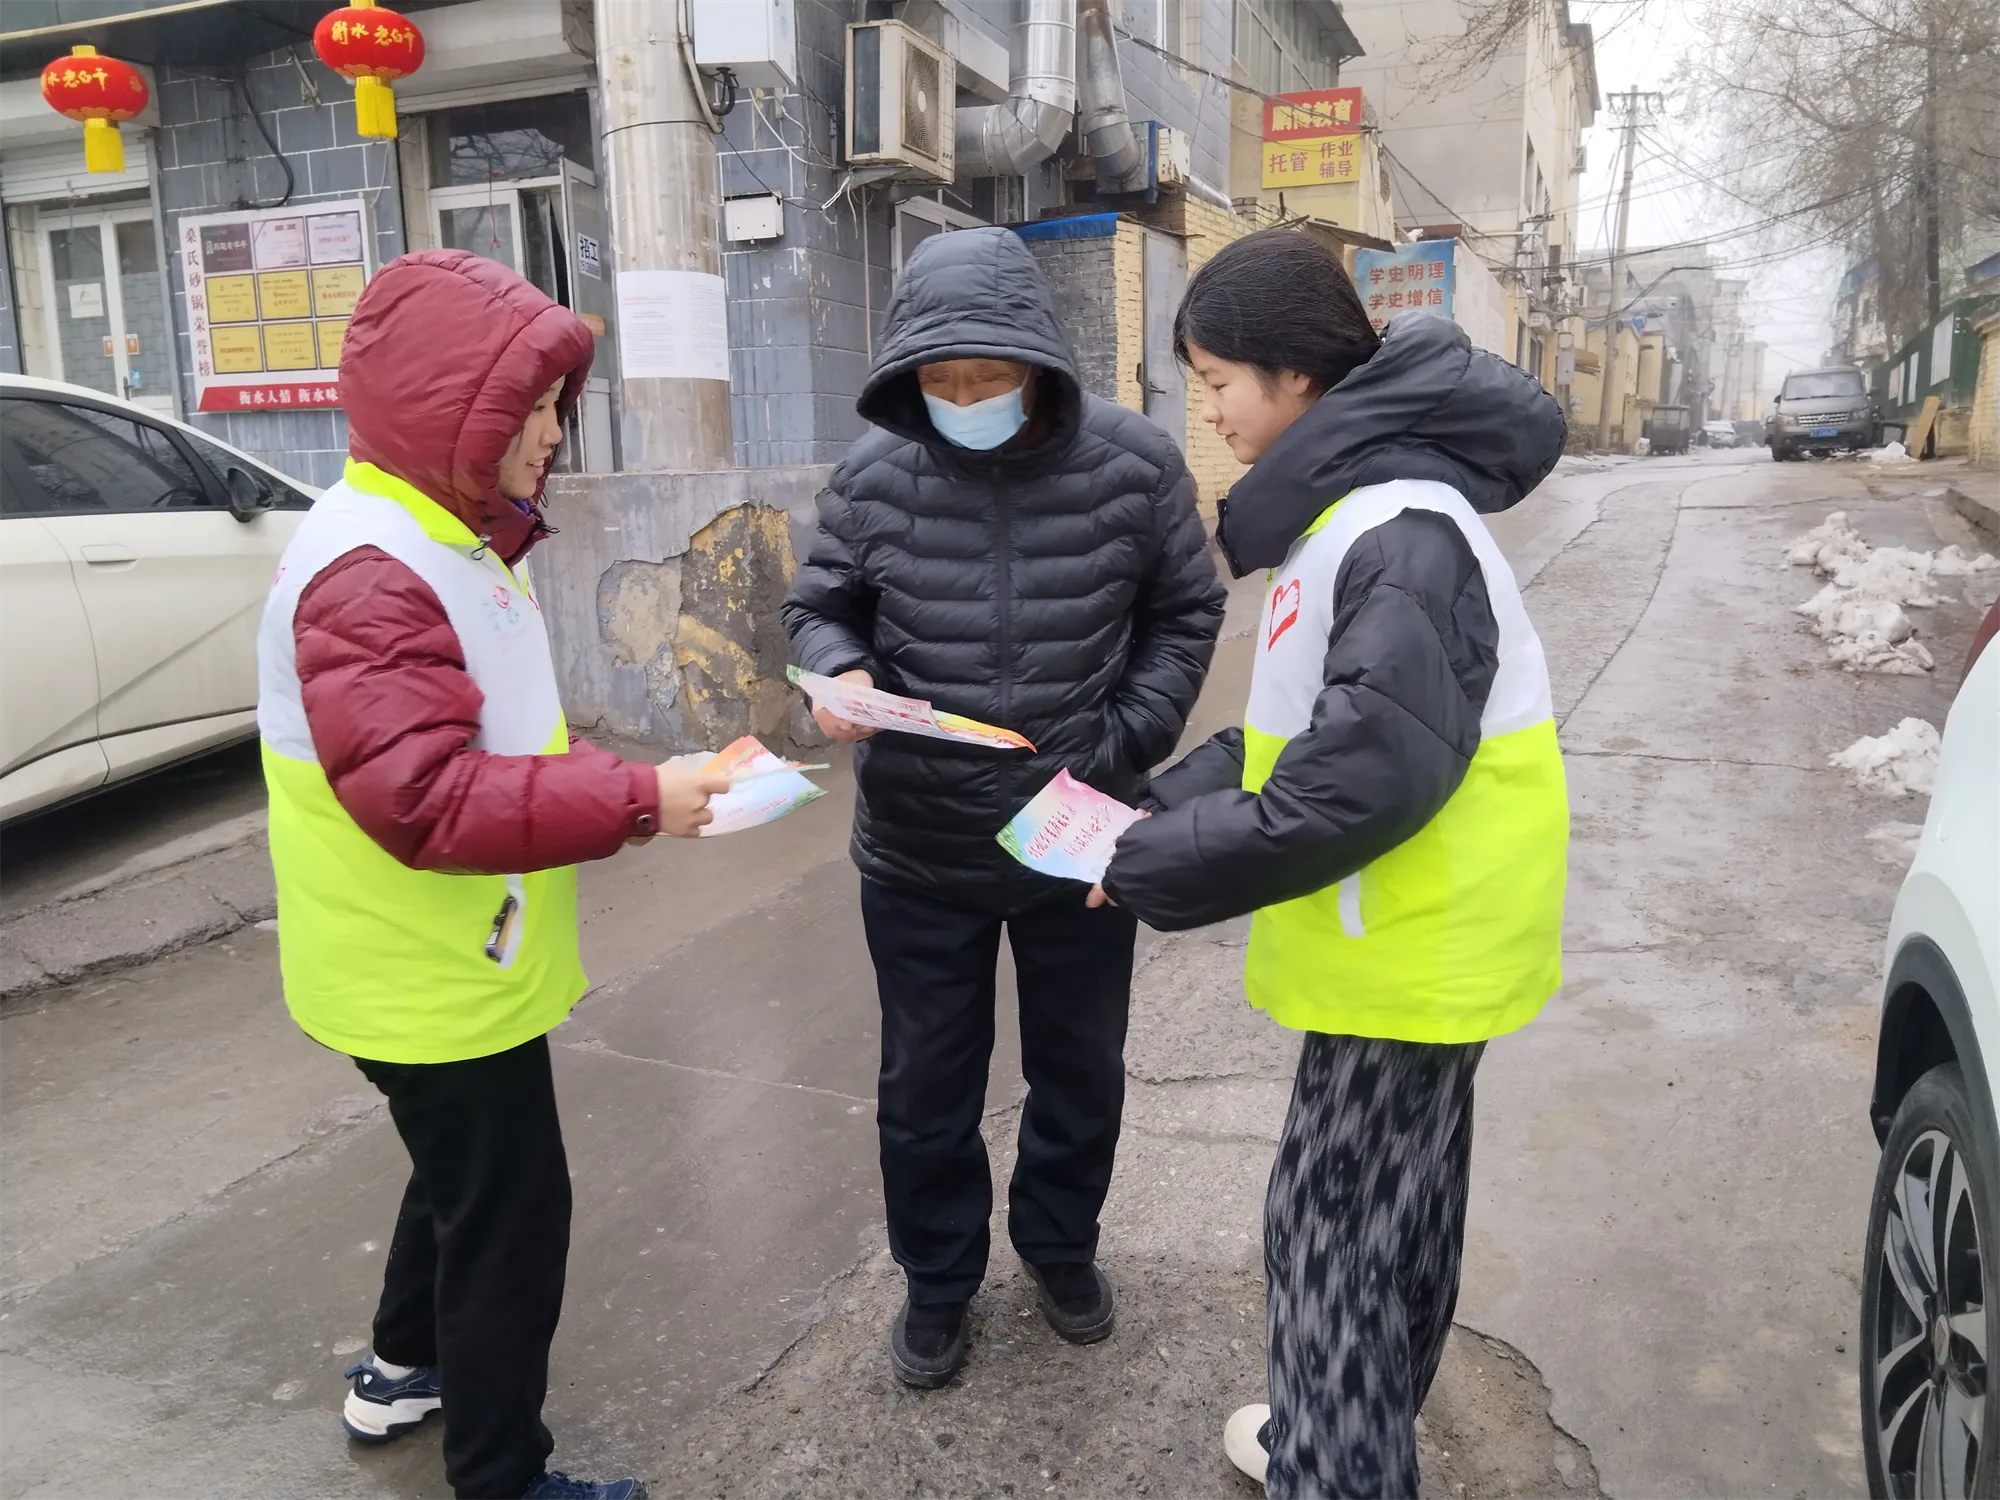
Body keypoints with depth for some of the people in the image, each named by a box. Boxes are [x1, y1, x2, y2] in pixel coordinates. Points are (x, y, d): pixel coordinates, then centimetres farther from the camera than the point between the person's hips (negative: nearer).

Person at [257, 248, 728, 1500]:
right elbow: (419, 797, -34)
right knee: (509, 1216, 5)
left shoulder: (443, 541, 9)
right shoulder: (370, 572, -25)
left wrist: (614, 780, 5)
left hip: (452, 965, 11)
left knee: (466, 1177, 28)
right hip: (433, 982, -10)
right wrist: (634, 800, -33)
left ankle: (404, 1370, 49)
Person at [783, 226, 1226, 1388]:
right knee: (927, 1084, 15)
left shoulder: (1134, 462, -11)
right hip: (918, 850, 0)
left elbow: (1186, 615, 1)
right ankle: (940, 1281, 40)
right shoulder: (873, 474, -9)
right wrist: (841, 677, -19)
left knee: (1082, 1067, 20)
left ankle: (1062, 1246, 48)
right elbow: (822, 611, 4)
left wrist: (1120, 748, -11)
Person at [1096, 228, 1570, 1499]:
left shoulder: (1401, 534, -24)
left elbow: (1362, 783, -29)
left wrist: (1152, 871, -21)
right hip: (1409, 933, 10)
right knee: (1392, 1195, 23)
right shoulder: (1348, 503, 8)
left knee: (1335, 1220, 3)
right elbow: (1305, 731, 12)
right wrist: (1168, 808, 2)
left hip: (1414, 944, -10)